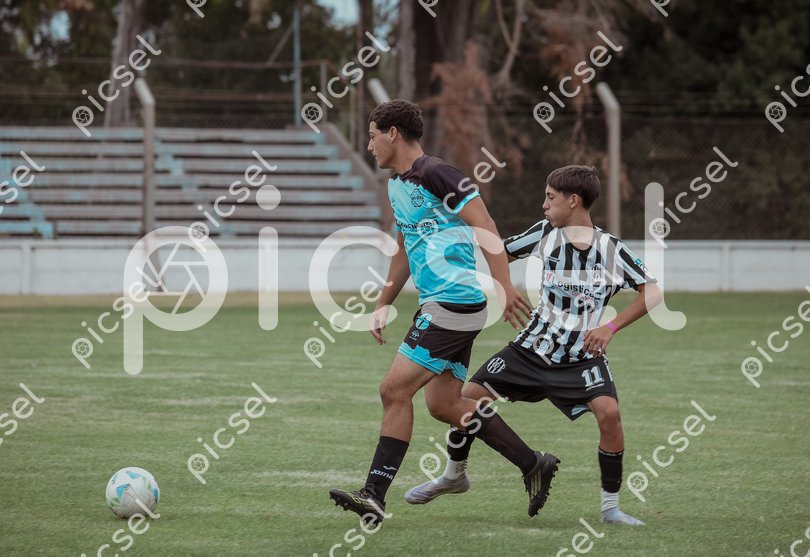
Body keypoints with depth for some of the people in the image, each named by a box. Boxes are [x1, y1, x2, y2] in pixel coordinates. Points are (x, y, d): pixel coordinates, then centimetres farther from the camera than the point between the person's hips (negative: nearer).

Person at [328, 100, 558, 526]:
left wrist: (503, 286, -26)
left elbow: (486, 229, -18)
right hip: (438, 303, 10)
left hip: (454, 302, -10)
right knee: (442, 403, 9)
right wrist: (383, 305, 30)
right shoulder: (396, 185, 17)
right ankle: (533, 465, 18)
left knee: (394, 390, -10)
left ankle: (374, 497, -8)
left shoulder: (434, 174, -13)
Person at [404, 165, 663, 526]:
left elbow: (653, 292, -8)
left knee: (609, 412, -27)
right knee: (468, 397, 0)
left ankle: (611, 507, -11)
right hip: (533, 347, 3)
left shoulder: (612, 249, -11)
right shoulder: (545, 234, -3)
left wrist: (610, 328, -17)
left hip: (582, 356, -3)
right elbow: (502, 253, 10)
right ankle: (454, 476, 26)